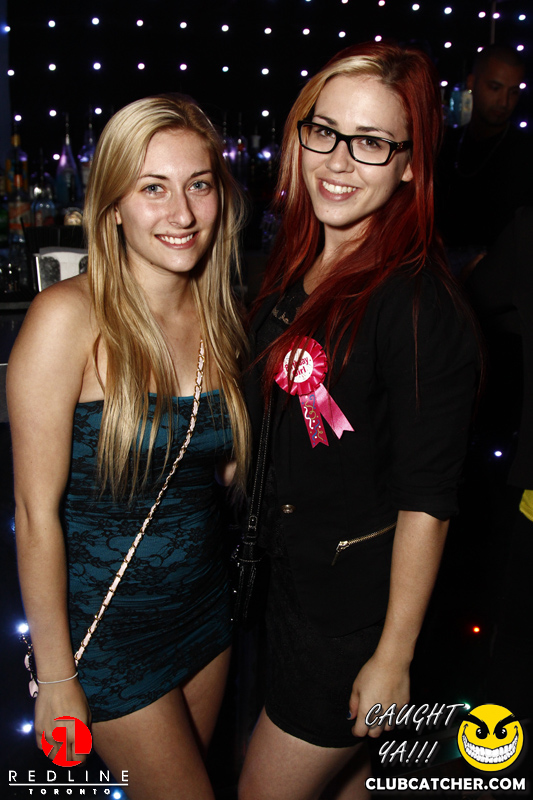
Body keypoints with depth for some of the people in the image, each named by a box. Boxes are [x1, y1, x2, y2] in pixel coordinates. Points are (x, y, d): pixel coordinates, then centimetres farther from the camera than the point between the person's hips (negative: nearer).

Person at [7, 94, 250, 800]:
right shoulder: (69, 317, -20)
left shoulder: (219, 319, -2)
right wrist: (55, 678, -13)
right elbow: (37, 512, -17)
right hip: (105, 622, -5)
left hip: (205, 604, 6)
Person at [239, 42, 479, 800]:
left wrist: (393, 658, -15)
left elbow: (425, 503, -21)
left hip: (358, 603, -7)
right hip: (290, 573, 7)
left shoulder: (419, 304, -25)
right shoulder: (295, 267, 0)